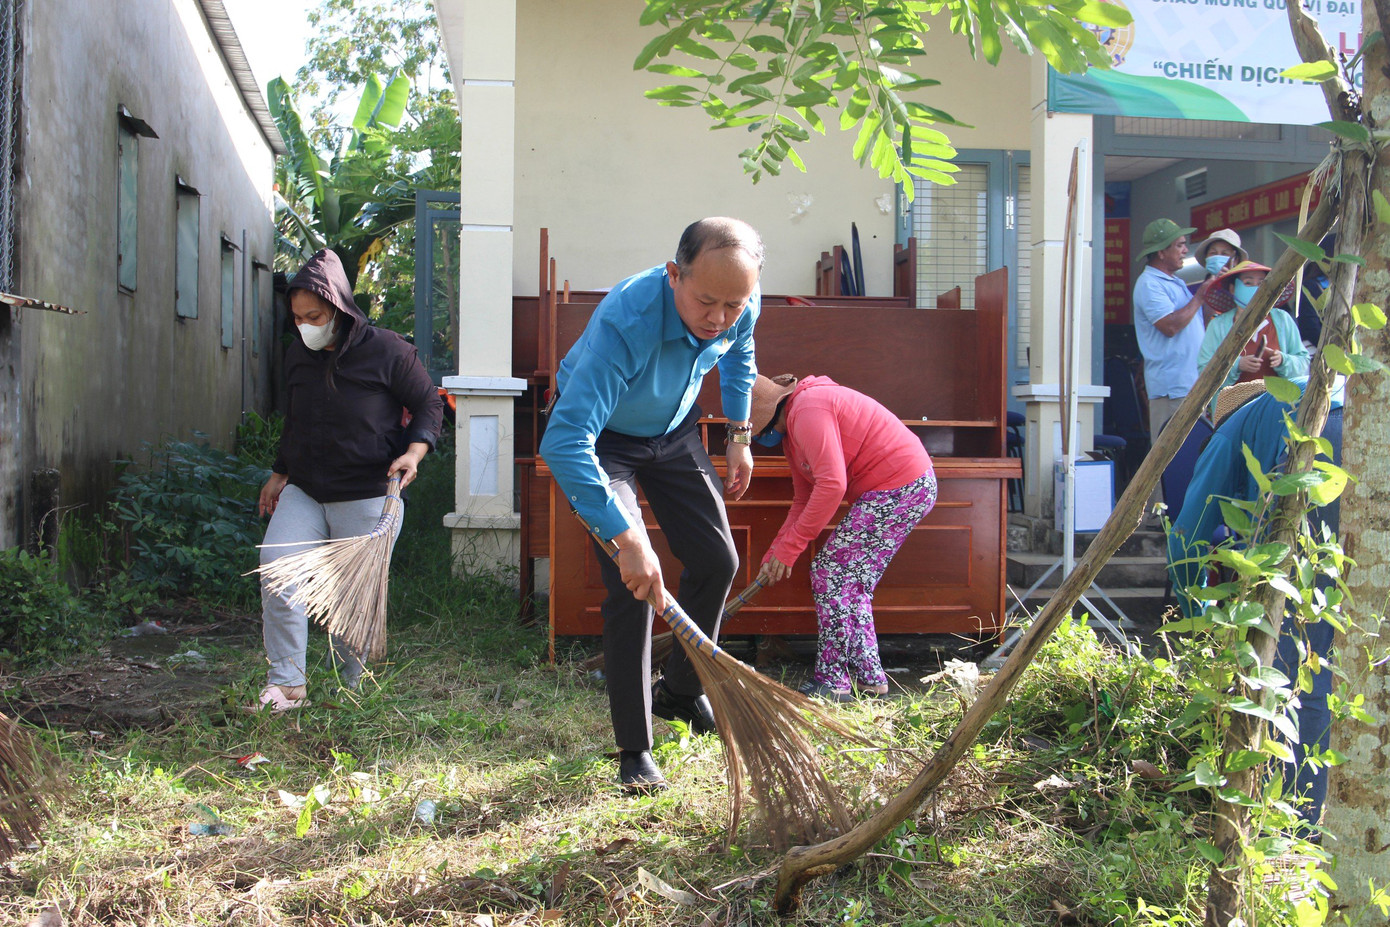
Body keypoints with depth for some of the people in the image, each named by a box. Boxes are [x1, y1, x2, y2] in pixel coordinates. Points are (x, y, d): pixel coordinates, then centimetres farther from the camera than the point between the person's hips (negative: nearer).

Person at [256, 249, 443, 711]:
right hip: (304, 491, 5)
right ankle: (286, 684, -7)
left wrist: (414, 451, -18)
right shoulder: (297, 354, 8)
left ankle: (351, 688, 21)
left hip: (367, 496, -5)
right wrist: (280, 473, 22)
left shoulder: (386, 350, -9)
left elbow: (429, 404, -2)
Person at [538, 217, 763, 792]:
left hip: (672, 431, 6)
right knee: (632, 584, -16)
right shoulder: (626, 323, -43)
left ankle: (681, 693, 29)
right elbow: (563, 442, -50)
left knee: (717, 561, 5)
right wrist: (626, 537, -55)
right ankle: (634, 749, -5)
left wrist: (739, 435, 8)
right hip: (601, 437, -6)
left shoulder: (741, 307, -23)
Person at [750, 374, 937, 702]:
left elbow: (831, 484, -25)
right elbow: (803, 501, 18)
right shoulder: (791, 432, 18)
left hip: (900, 487, -11)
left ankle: (832, 681, -2)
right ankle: (868, 676, 22)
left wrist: (788, 548, -19)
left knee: (830, 571, -7)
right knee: (851, 582, 15)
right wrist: (774, 555, 9)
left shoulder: (807, 410, -17)